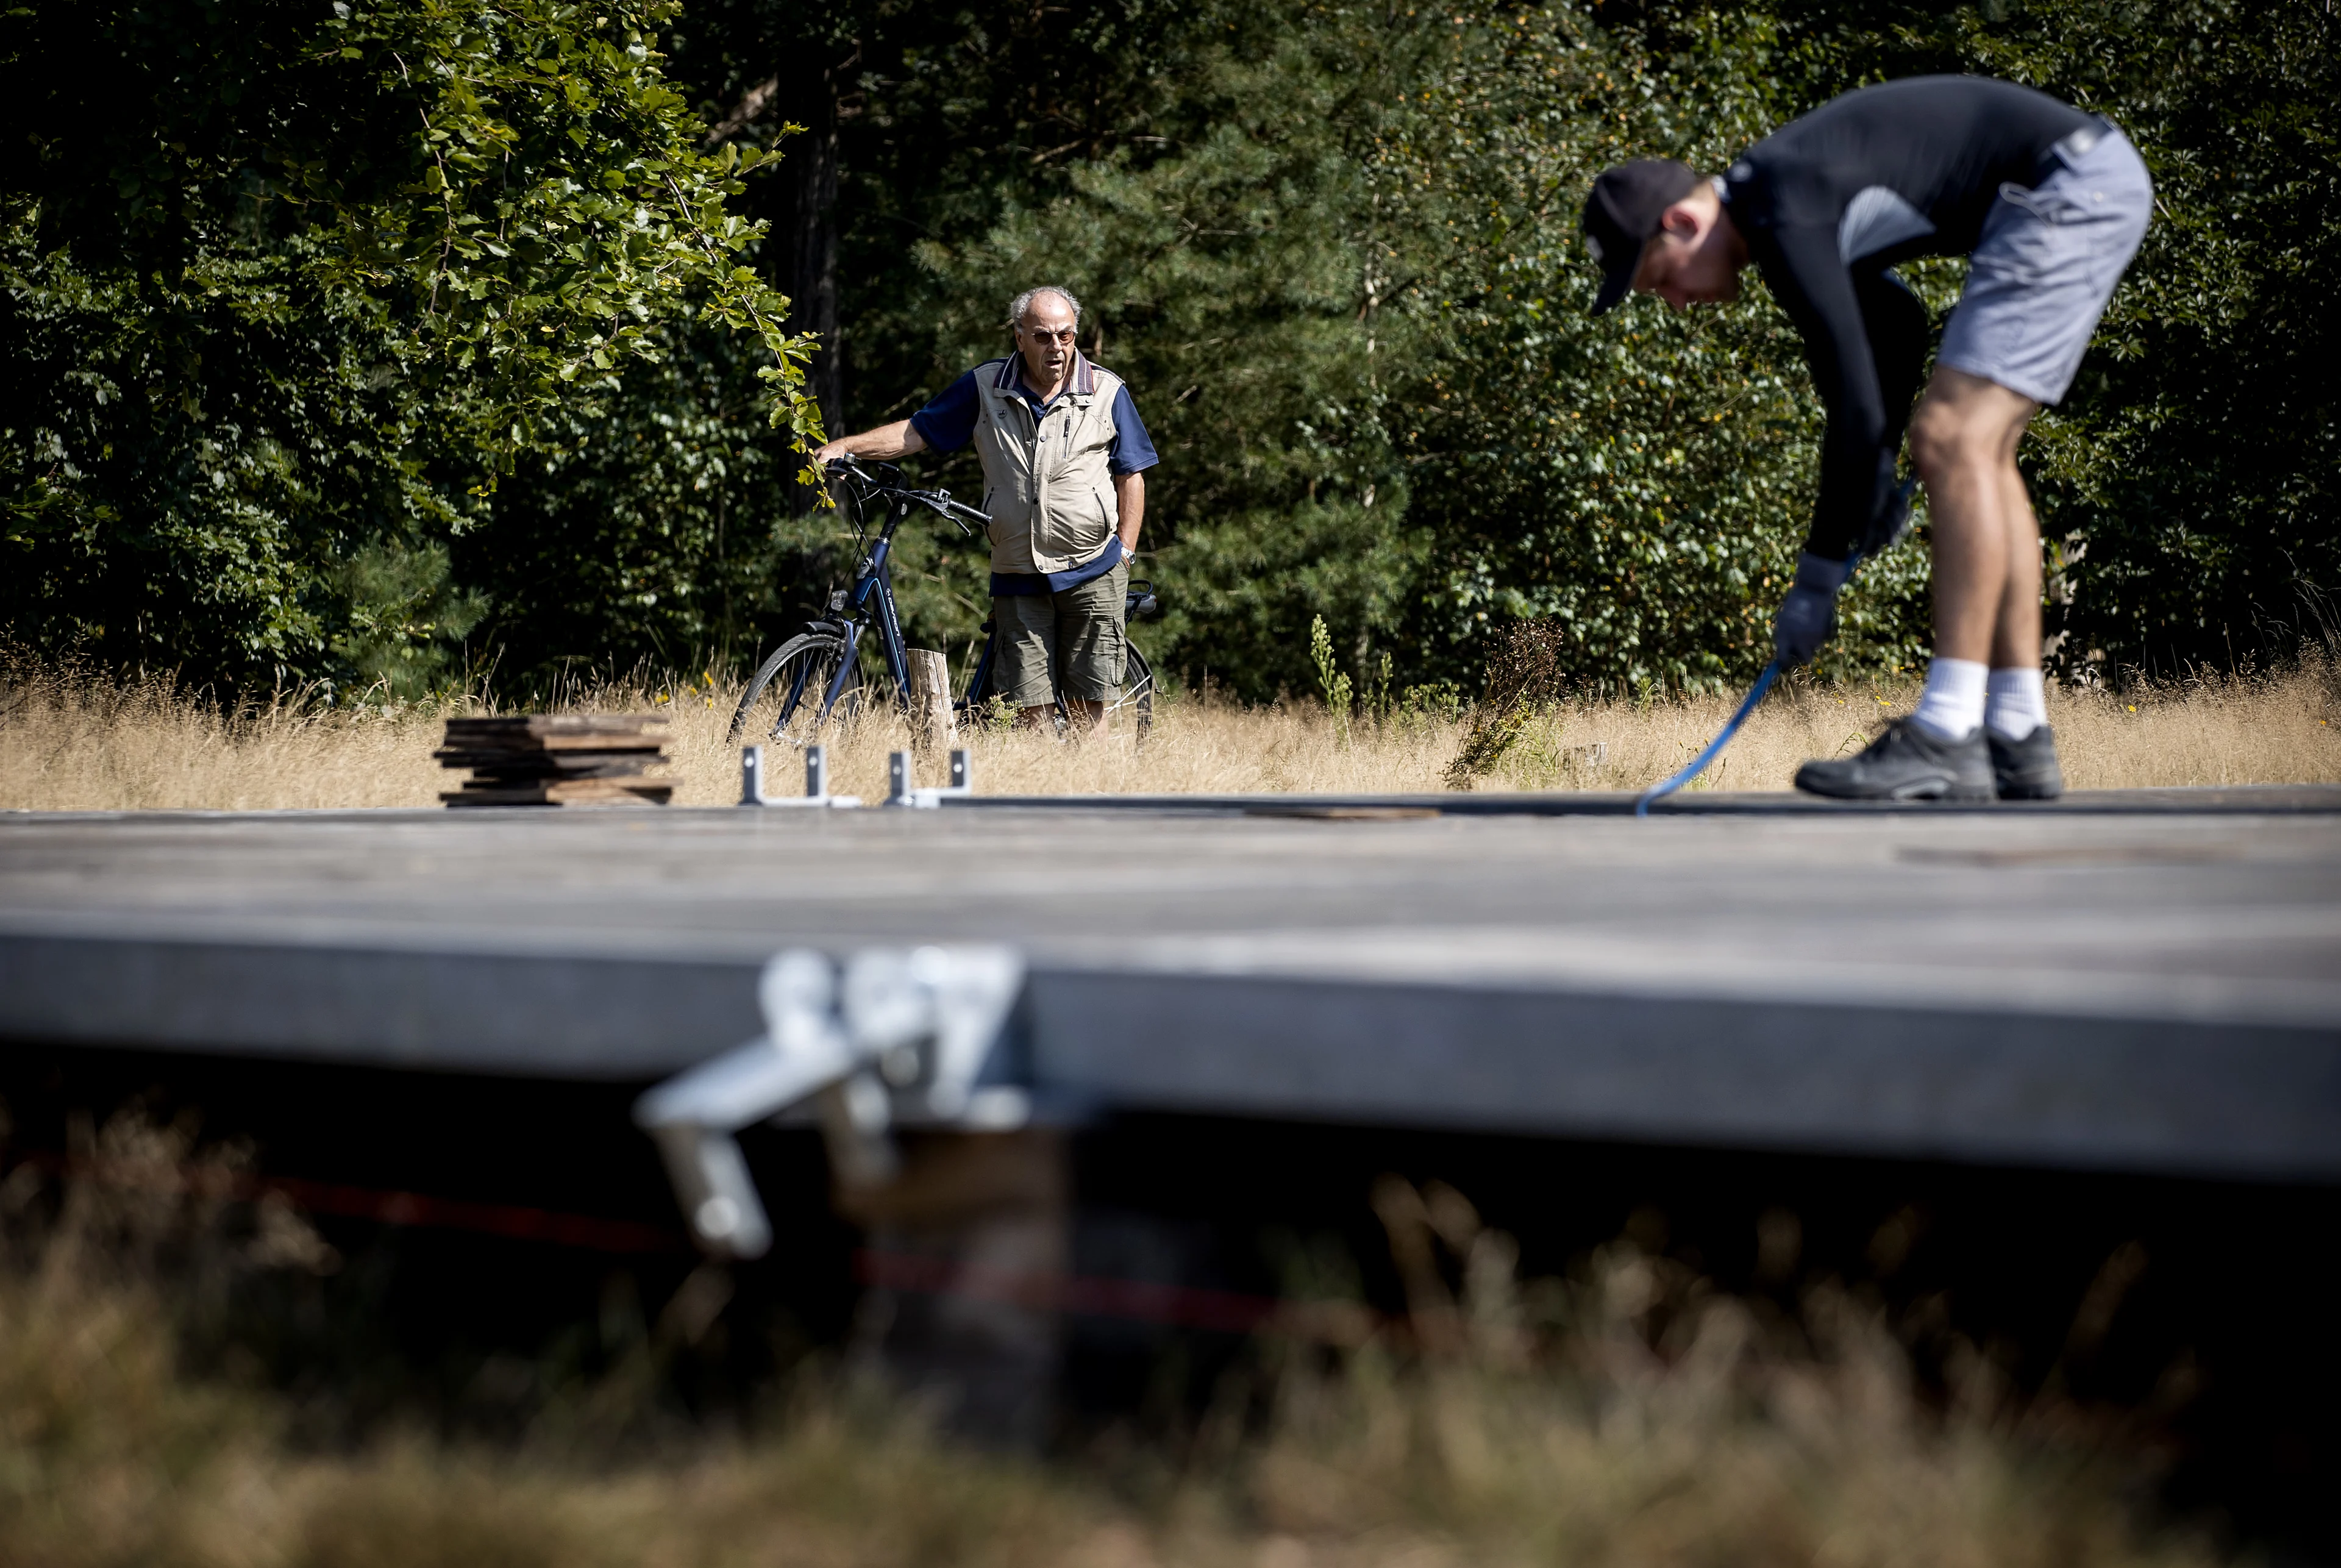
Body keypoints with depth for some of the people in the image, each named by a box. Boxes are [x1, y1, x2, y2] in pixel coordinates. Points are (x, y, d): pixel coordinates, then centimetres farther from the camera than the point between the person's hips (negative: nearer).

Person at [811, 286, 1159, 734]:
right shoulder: (985, 388, 5)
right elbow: (918, 431, 9)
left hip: (1093, 573, -1)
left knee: (1087, 709, -3)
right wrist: (846, 446, -3)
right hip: (1018, 576, 1)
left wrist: (1125, 552, 0)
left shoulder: (1107, 392, 3)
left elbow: (1131, 476, 8)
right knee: (1028, 709, -2)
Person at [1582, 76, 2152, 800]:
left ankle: (1947, 739, -19)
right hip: (2094, 176, 10)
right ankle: (2020, 740, 9)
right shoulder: (1783, 199, 12)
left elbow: (1856, 404, -19)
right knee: (1976, 450, 10)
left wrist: (1818, 576, -11)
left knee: (1953, 440, -16)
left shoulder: (1780, 215, -18)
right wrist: (1879, 465, 19)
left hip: (2073, 185, -10)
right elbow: (1896, 319, 28)